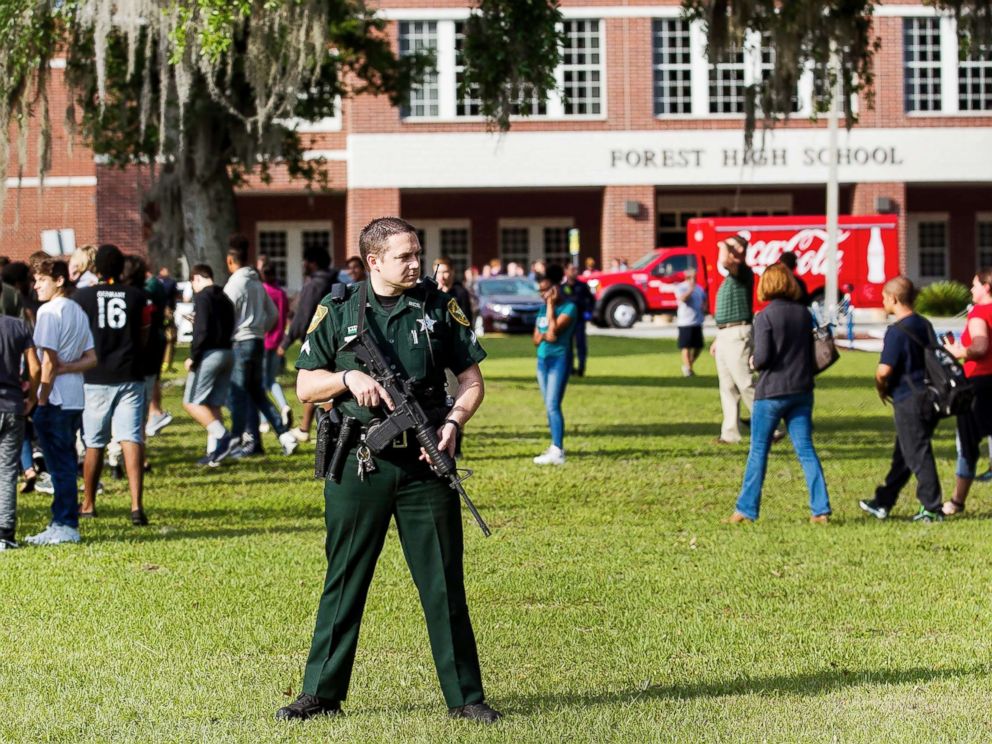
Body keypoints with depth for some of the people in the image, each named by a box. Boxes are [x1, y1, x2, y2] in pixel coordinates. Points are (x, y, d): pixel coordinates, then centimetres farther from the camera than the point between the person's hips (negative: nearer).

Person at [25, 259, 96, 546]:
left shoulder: (49, 311, -12)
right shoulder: (79, 312, 14)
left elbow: (49, 361, -17)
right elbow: (91, 359, 13)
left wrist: (41, 400, -12)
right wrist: (66, 367, -2)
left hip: (55, 399, -9)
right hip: (76, 398, 9)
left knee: (60, 465, -4)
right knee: (65, 463, 13)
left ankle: (66, 526, -1)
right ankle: (62, 522, 18)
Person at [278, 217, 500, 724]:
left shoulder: (440, 308, 5)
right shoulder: (337, 311, 3)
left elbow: (471, 379, 9)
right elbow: (305, 386, 6)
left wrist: (453, 422, -8)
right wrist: (350, 378, -13)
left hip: (423, 461, 1)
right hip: (357, 464, 0)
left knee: (444, 583, 3)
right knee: (344, 582, 7)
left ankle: (464, 697, 11)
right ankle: (321, 693, 16)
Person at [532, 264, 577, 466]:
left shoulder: (568, 307, -9)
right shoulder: (542, 308, 13)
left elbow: (554, 329, -22)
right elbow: (535, 339, 16)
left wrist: (551, 305, -14)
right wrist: (542, 336, -7)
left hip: (559, 358, -8)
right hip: (542, 359, 8)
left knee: (553, 405, -16)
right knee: (549, 406, 9)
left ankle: (557, 452, -21)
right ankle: (555, 446, 15)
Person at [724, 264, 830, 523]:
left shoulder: (765, 317, -12)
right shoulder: (804, 314, 5)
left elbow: (762, 357, -17)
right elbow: (813, 353, 9)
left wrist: (753, 362, 4)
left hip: (771, 393, -5)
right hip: (801, 392, 5)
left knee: (758, 452, 4)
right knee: (806, 450, 5)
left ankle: (746, 509, 8)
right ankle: (821, 509, -2)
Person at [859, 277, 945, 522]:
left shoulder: (897, 331, -17)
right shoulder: (925, 325, 9)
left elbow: (884, 370, -22)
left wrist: (881, 388, -1)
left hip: (909, 401, -9)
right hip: (929, 396, 9)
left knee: (918, 455, -2)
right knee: (902, 454, 16)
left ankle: (932, 508, 1)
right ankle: (883, 503, 26)